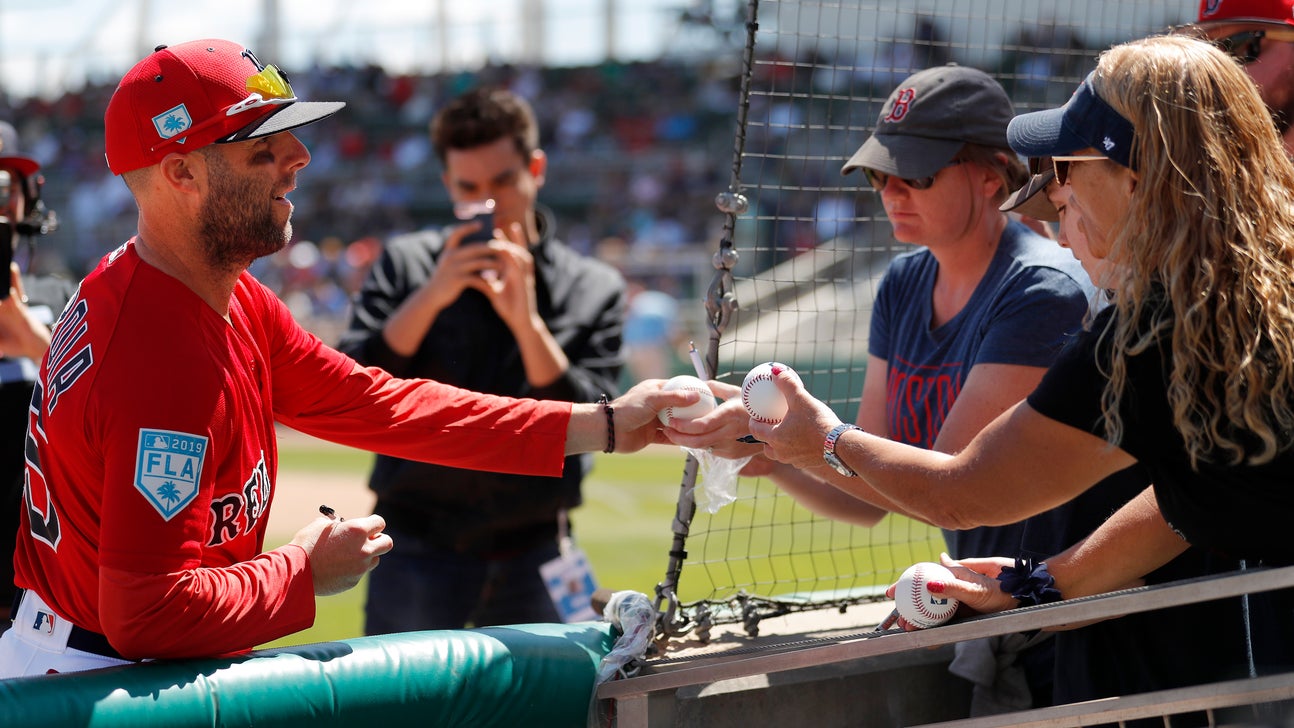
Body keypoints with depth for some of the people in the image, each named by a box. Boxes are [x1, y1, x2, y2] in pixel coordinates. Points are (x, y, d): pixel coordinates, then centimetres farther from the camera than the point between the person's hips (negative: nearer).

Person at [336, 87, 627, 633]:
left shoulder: (595, 290, 5)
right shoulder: (405, 266, 6)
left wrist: (526, 322, -16)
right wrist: (431, 298, -15)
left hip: (534, 556, 1)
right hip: (419, 550, -1)